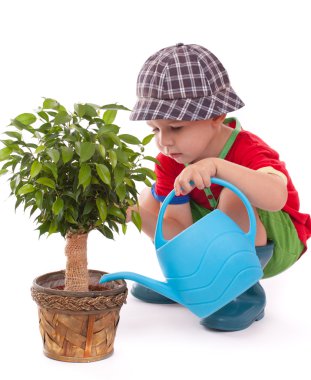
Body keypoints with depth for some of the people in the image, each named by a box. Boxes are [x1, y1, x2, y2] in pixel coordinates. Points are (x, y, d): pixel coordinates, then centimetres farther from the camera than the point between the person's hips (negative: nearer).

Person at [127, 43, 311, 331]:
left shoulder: (248, 150, -32)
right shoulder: (170, 160, -12)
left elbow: (276, 197, -56)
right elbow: (181, 230, -13)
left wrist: (216, 166, -66)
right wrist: (137, 215, -29)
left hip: (277, 242, -6)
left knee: (234, 196, -38)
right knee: (149, 200, -7)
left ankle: (248, 292, -17)